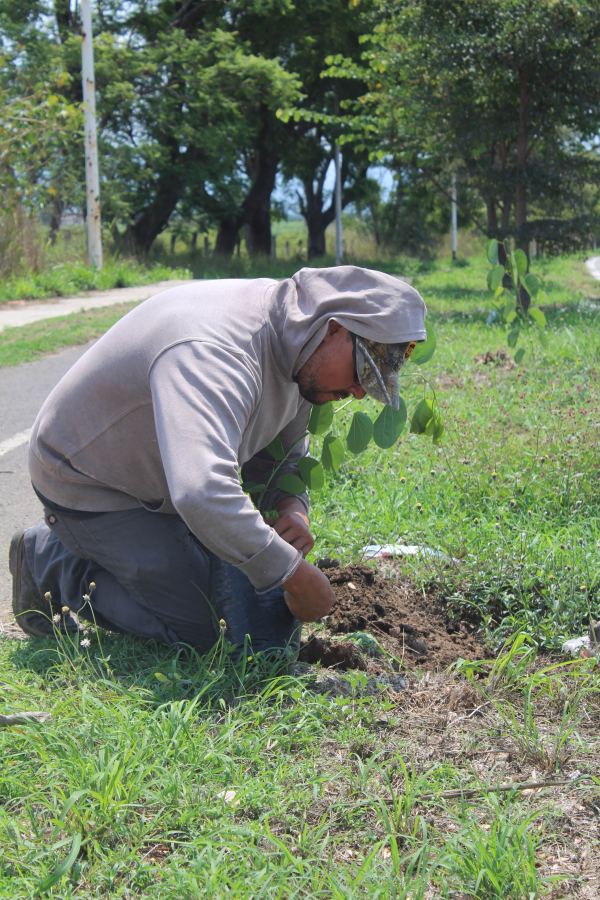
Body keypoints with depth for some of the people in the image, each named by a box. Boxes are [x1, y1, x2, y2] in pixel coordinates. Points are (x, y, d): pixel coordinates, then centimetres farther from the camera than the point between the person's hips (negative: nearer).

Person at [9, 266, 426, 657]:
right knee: (204, 628, -10)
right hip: (91, 488, -9)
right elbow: (203, 497, -53)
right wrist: (294, 575, -42)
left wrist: (291, 505, -15)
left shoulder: (295, 341, -8)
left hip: (169, 478, 9)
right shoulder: (213, 354, -40)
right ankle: (54, 563, 5)